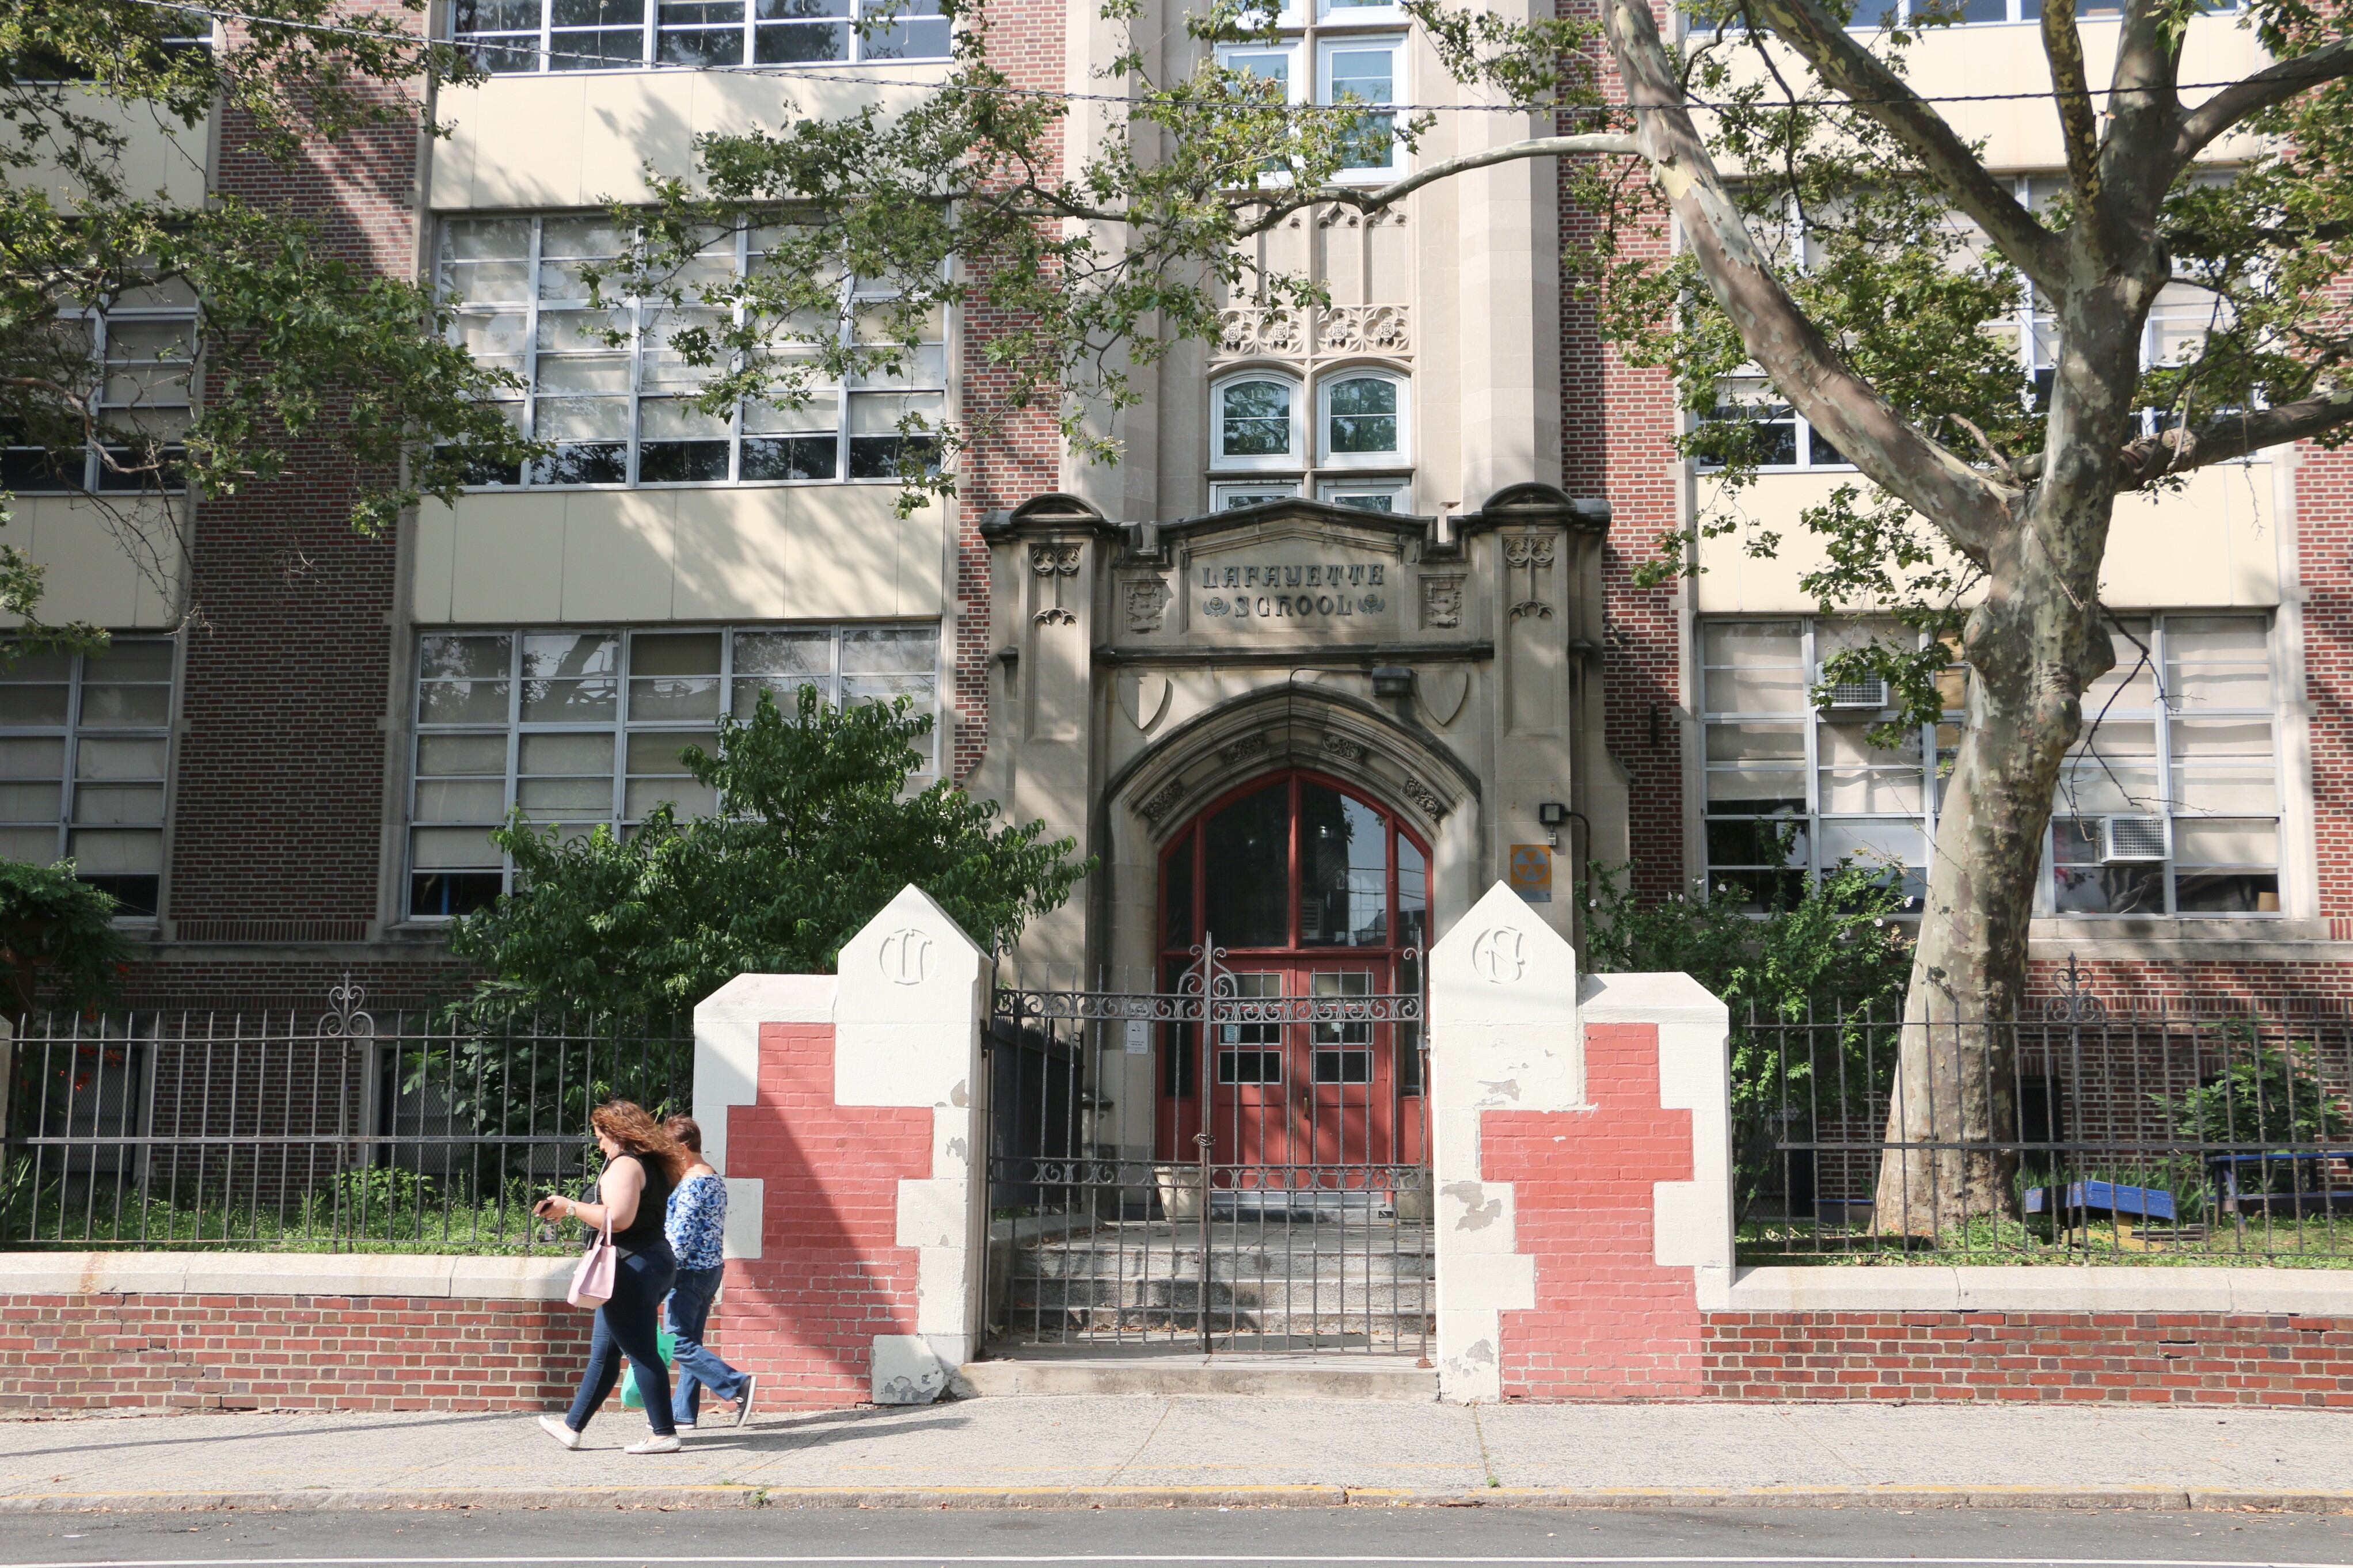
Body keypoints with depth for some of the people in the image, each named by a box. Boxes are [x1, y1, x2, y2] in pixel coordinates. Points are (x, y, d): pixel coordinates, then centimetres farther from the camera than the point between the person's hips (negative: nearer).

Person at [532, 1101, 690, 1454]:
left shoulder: (624, 1165, -14)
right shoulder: (653, 1165, 16)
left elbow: (617, 1218, -25)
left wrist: (570, 1207, -14)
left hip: (633, 1265, -11)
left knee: (642, 1352, -6)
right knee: (603, 1351, 16)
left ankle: (664, 1434, -3)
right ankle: (573, 1428, 23)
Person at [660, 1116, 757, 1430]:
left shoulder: (691, 1183, -16)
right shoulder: (716, 1179, 14)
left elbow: (680, 1236, -20)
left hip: (691, 1271, -10)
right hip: (713, 1267, 10)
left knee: (680, 1342, -7)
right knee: (691, 1342, 11)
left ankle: (737, 1385, -13)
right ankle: (683, 1413, 12)